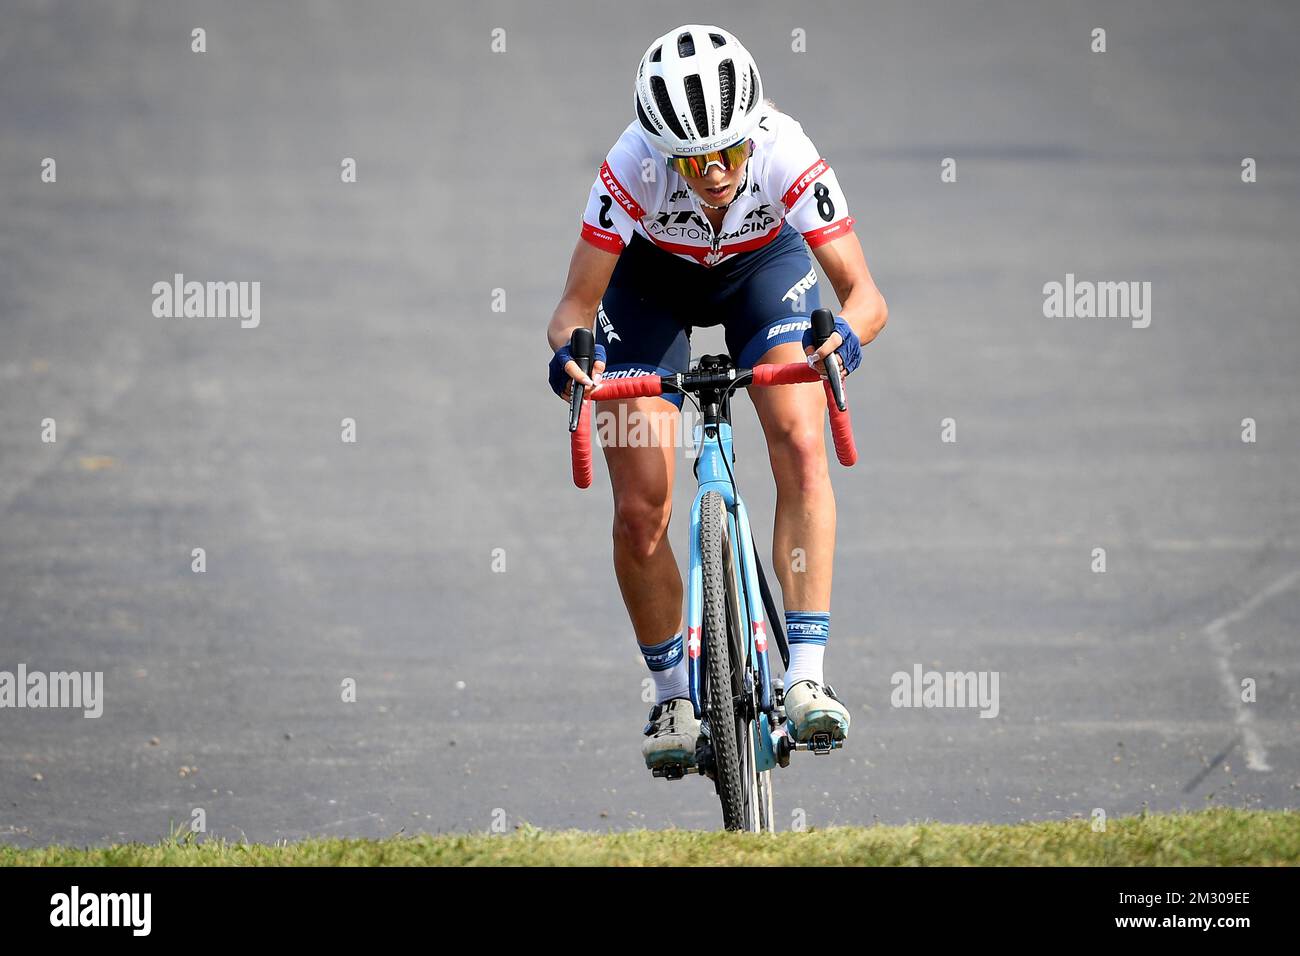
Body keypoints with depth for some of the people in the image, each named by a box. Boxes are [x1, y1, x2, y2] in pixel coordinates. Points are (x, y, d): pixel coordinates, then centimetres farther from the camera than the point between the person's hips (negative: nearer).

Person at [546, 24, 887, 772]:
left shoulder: (786, 157, -37)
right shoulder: (634, 169, -37)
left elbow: (866, 294, -37)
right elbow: (578, 302, -31)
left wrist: (846, 336, -59)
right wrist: (570, 349, -53)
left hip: (763, 263, 0)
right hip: (653, 276, 0)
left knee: (801, 449, -24)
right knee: (641, 511, -9)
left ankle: (807, 676, -25)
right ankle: (674, 698, 11)